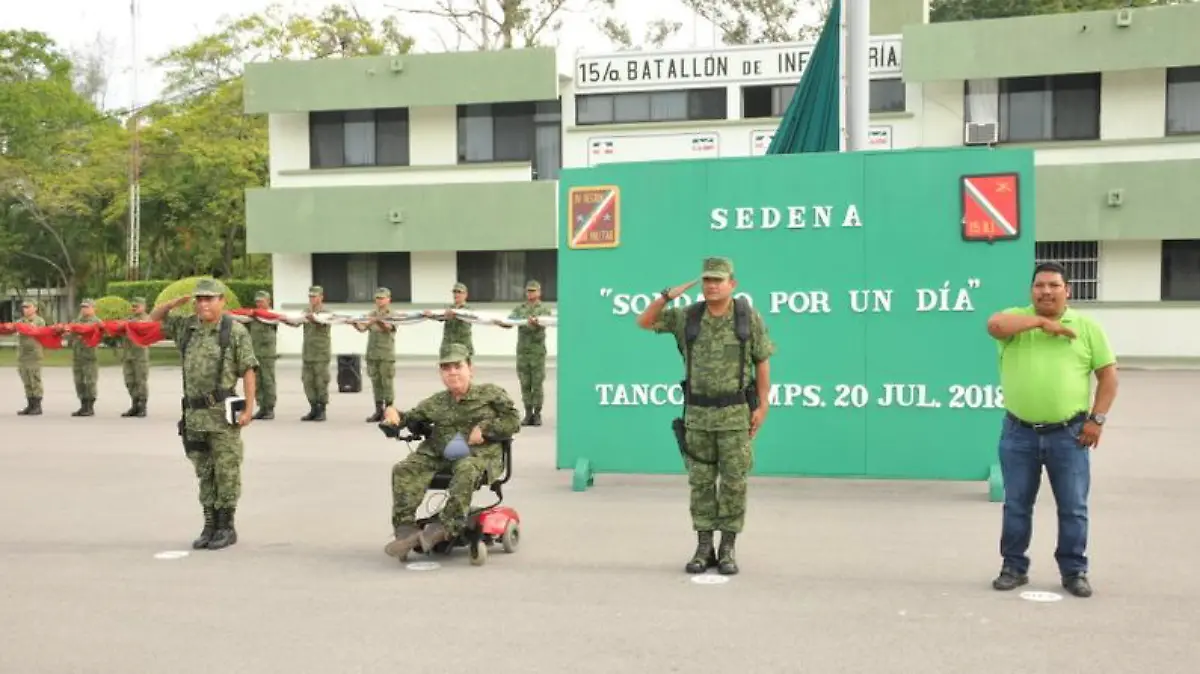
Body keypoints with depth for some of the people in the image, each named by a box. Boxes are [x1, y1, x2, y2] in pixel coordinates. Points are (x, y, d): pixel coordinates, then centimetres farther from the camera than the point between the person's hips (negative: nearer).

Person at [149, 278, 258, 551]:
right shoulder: (186, 327, 10)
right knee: (204, 473, 11)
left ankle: (226, 528, 9)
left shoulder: (236, 331, -6)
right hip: (194, 413, 6)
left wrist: (249, 408, -15)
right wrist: (176, 302, 2)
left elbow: (248, 371, -9)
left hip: (223, 412, -5)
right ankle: (210, 525, 19)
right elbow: (154, 317, 22)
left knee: (226, 472, 0)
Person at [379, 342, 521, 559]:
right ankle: (406, 528, -26)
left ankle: (445, 526, -39)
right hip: (439, 453, 4)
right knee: (404, 470, -20)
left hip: (479, 454, -4)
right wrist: (393, 414, 1)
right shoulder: (435, 403, 20)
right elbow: (411, 417, 24)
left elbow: (513, 421, 5)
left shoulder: (490, 393, 9)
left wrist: (485, 429, -9)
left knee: (466, 470, -40)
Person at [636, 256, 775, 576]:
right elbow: (644, 322, 2)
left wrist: (762, 407, -7)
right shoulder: (688, 316, 0)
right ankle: (703, 549, 13)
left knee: (733, 482, 0)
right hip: (698, 413, 2)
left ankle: (727, 550, 10)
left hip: (735, 413, -2)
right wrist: (667, 295, -13)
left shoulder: (750, 316, -5)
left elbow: (762, 363, -1)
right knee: (701, 482, 5)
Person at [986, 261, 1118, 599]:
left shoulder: (1087, 327, 4)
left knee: (1073, 508, 6)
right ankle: (1014, 568, 21)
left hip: (1068, 434, 0)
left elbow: (1108, 374, 4)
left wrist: (1097, 419, -4)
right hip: (1019, 433, 0)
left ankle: (1074, 571, 19)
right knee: (1016, 506, 9)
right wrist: (1041, 321, -17)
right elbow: (994, 325, -19)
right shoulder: (1016, 319, 4)